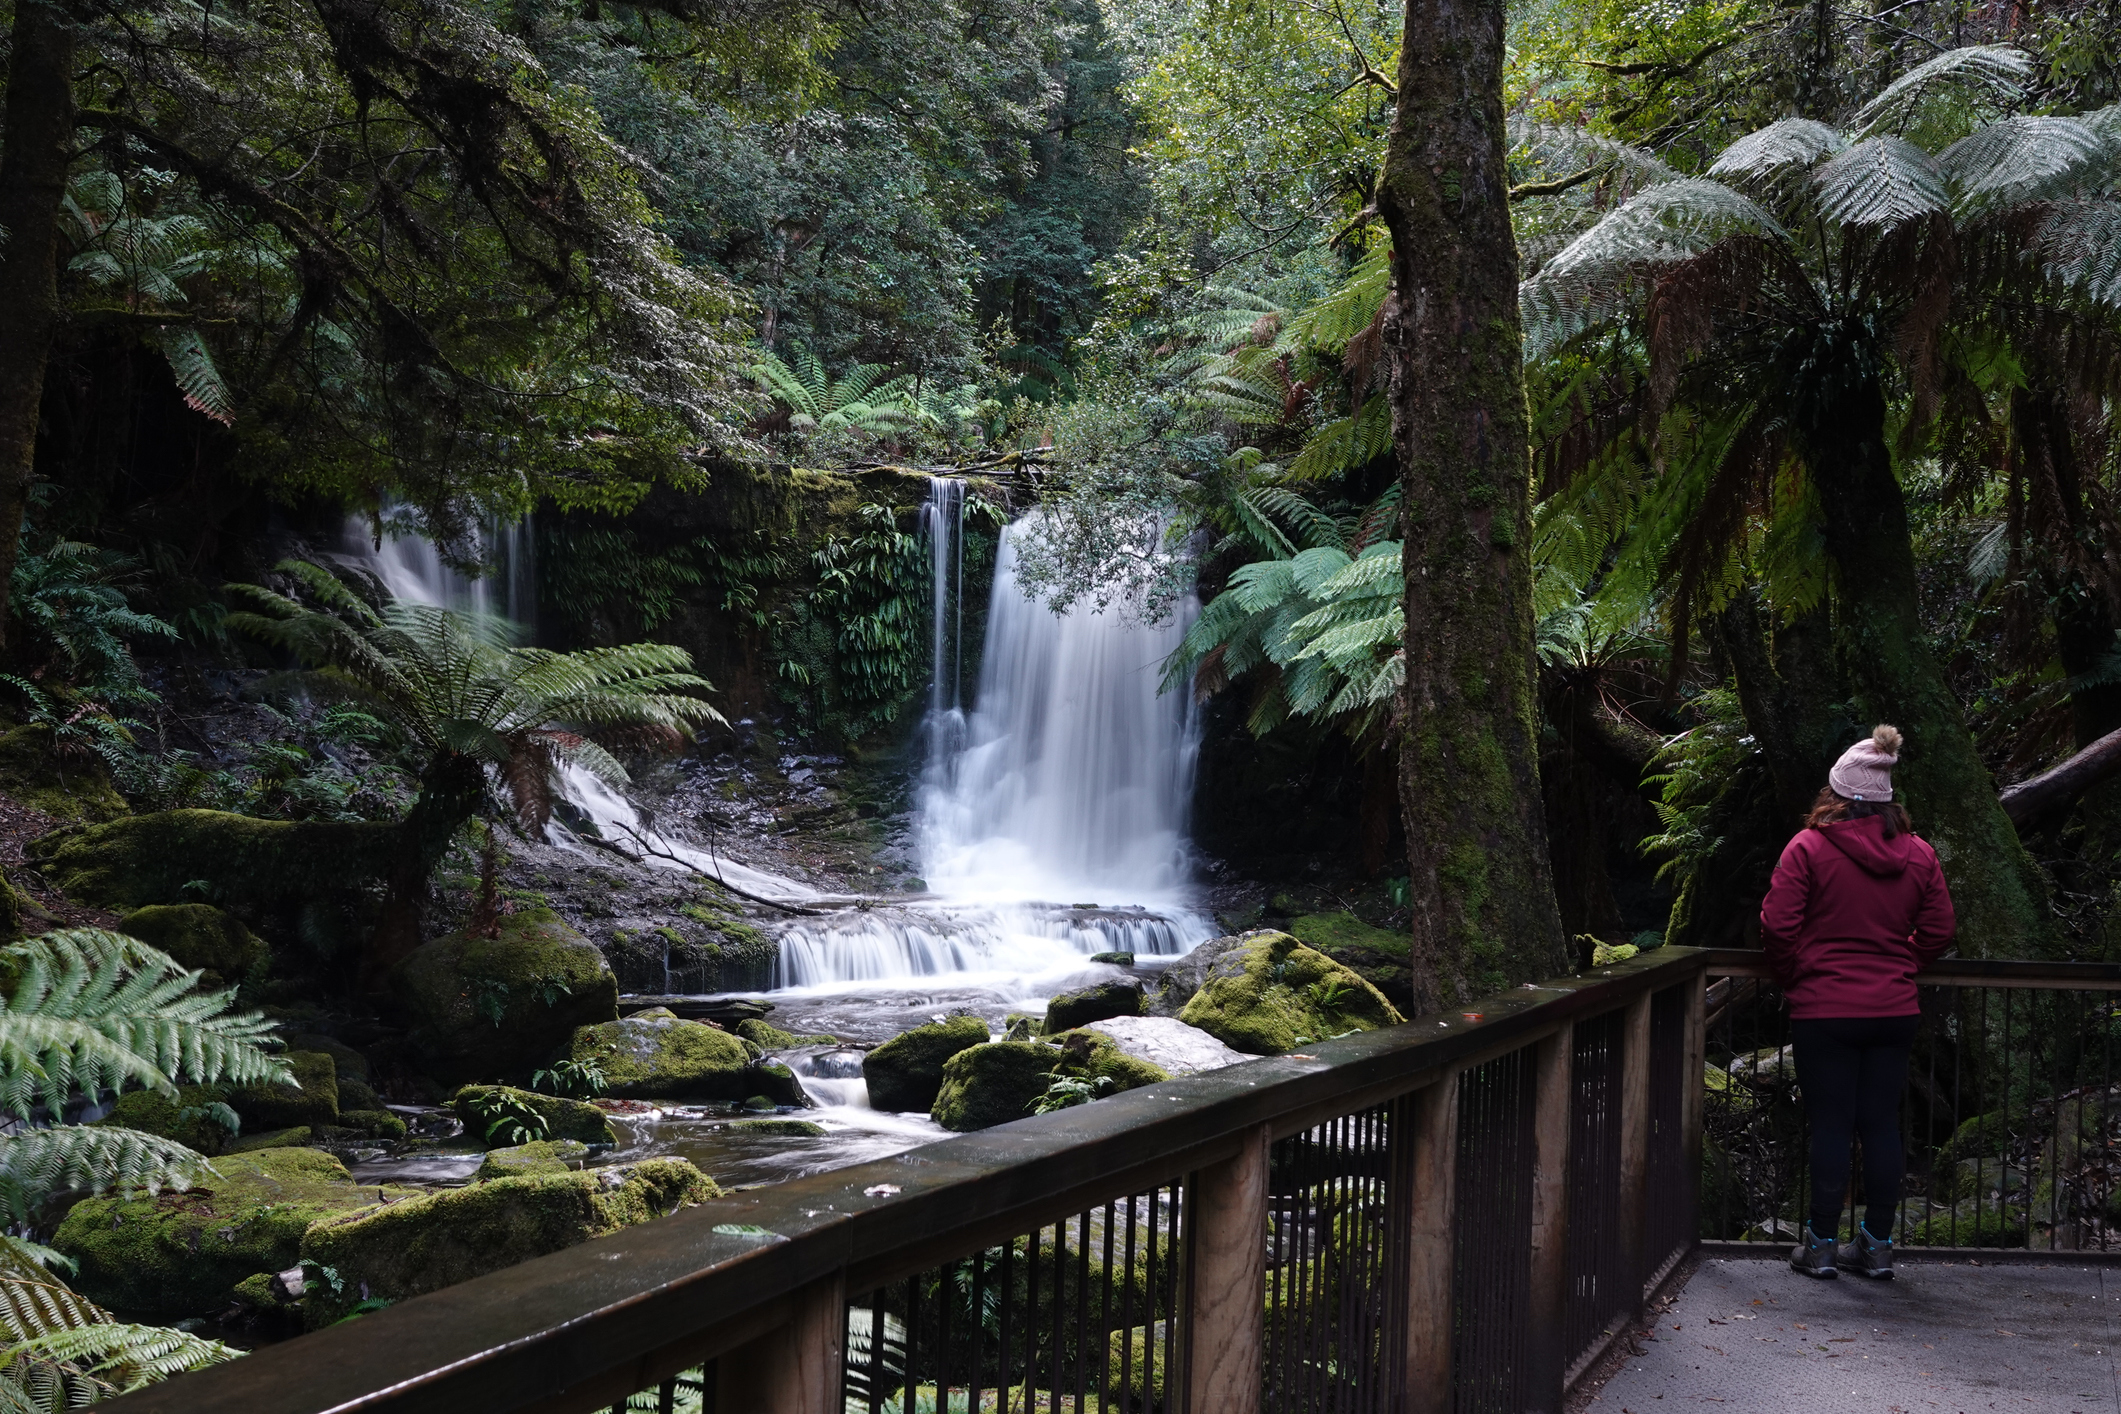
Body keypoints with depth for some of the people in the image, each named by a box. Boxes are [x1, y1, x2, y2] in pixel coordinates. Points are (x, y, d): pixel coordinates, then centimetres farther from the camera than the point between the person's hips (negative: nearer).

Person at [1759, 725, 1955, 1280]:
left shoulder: (1809, 847, -8)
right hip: (1895, 1010, 4)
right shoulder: (1919, 854, 5)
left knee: (1830, 1125, 2)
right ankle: (1877, 1245, 14)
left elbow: (1778, 926, -10)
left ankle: (1822, 1245, 8)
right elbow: (1938, 931, 9)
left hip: (1824, 1010, -3)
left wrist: (1795, 979, 5)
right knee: (1882, 1125, 9)